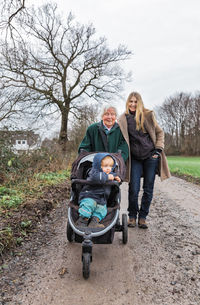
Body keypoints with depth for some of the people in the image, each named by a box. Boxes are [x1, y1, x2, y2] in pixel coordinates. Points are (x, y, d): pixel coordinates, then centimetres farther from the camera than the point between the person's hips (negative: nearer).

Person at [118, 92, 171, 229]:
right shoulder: (123, 119, 2)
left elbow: (159, 132, 9)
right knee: (133, 189, -3)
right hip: (135, 158, 0)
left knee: (148, 189, 4)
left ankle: (143, 217, 19)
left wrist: (158, 149, -1)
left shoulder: (148, 115, 1)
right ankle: (132, 216, 18)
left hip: (151, 156, 0)